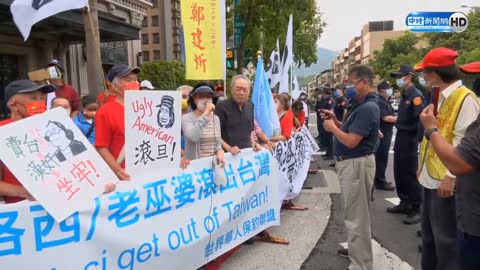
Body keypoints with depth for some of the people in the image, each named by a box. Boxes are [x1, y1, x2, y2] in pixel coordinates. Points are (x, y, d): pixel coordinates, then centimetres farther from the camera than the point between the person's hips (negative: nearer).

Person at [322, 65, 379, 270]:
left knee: (356, 215, -2)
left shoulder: (368, 108, -22)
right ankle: (356, 250, 38)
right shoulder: (361, 104, 11)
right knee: (355, 212, 22)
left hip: (357, 164, -11)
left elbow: (351, 141, -26)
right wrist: (336, 121, 6)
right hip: (350, 163, 11)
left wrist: (332, 128, -11)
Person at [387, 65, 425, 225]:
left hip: (409, 141, -9)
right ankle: (404, 203, 30)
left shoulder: (416, 95, -15)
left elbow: (421, 119, -24)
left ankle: (416, 209, 8)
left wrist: (417, 139, -25)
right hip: (400, 139, 9)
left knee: (411, 175, -2)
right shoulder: (404, 95, 14)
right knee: (399, 174, 16)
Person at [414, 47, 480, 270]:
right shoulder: (441, 97, 13)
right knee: (429, 234, 19)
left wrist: (451, 177, -22)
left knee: (445, 238, 2)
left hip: (446, 180, -9)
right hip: (431, 178, 9)